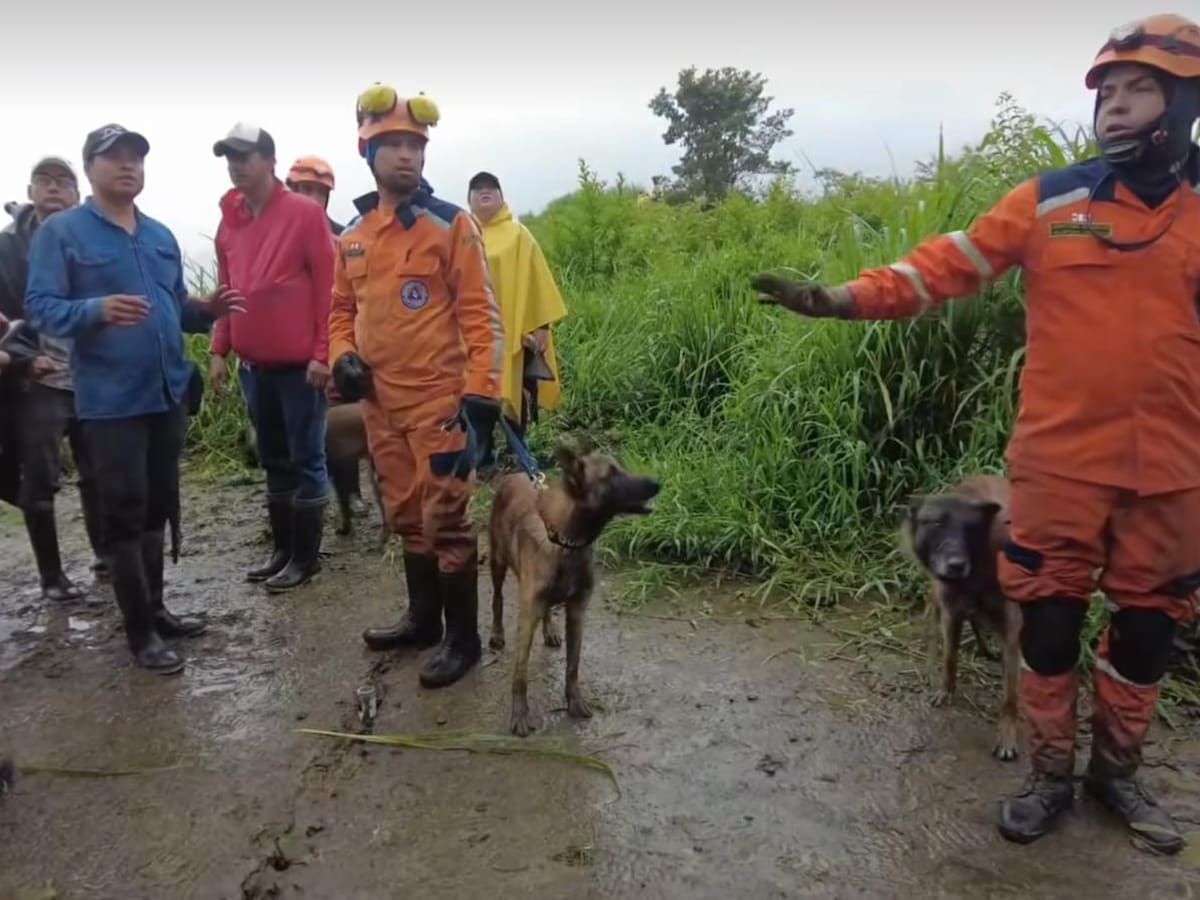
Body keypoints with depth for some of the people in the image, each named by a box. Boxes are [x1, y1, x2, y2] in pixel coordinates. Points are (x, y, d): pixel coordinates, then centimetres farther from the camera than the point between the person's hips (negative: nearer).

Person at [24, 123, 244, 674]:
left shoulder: (161, 236, 14)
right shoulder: (61, 231, -4)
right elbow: (40, 308, -12)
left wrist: (207, 309, -4)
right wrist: (97, 309, -30)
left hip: (168, 392, 6)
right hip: (110, 399, -6)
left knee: (158, 506, 14)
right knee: (124, 511, -1)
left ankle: (155, 607, 28)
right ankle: (140, 629, 9)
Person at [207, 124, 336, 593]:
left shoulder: (305, 212, -7)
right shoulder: (229, 221, 11)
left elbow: (327, 285, -10)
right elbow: (226, 290, 16)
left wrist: (322, 352, -14)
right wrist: (219, 350, 10)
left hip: (299, 361, -6)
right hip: (254, 363, 7)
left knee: (305, 459, 1)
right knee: (274, 459, 14)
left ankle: (306, 555, 10)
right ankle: (282, 548, 24)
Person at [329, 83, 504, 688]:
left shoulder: (450, 224, -6)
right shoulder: (352, 234, 11)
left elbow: (478, 311, -9)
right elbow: (342, 308, 19)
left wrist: (481, 386, -17)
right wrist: (342, 356, -1)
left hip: (438, 400, -6)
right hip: (378, 402, 6)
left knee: (445, 519, -2)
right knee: (406, 517, 17)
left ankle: (463, 638, 11)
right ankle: (423, 617, 33)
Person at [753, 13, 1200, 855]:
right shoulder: (1048, 200, -1)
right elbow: (945, 265, -7)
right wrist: (839, 298, -17)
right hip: (1061, 458, -2)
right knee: (1050, 617, 6)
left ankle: (1117, 770, 36)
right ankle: (1051, 774, 27)